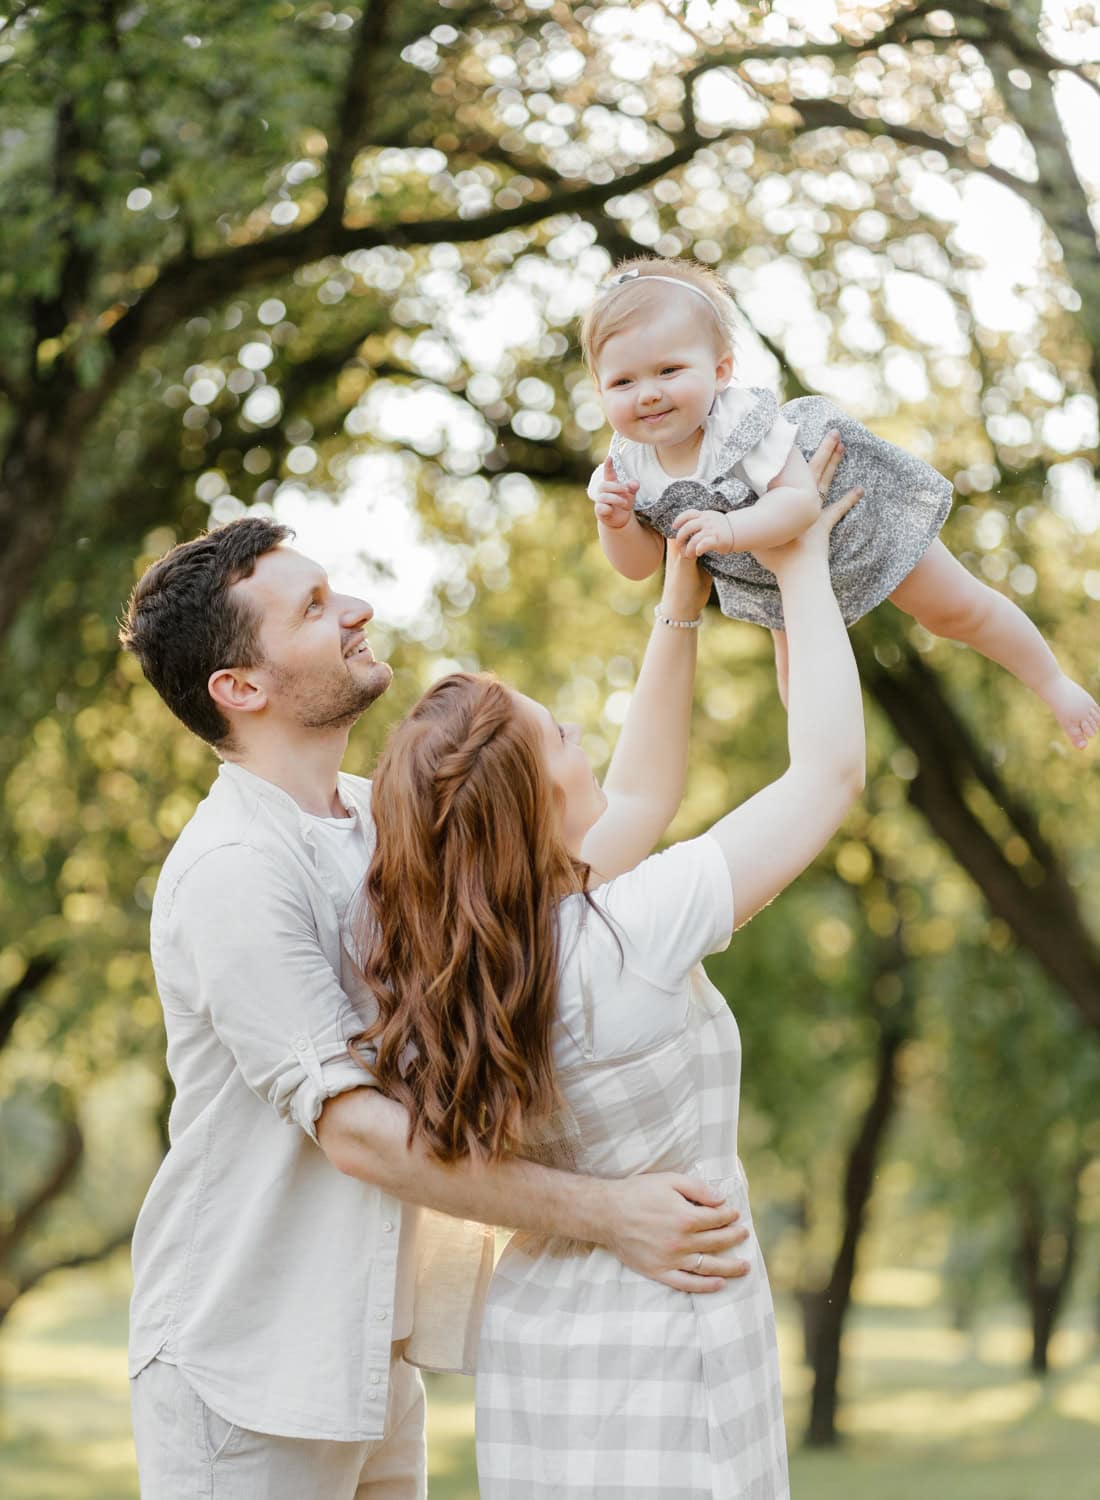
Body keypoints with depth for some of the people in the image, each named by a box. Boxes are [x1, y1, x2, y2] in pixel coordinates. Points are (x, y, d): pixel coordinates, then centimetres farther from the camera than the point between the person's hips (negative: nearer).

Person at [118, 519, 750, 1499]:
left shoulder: (381, 819, 8)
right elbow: (357, 1130, -26)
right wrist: (609, 1216, -28)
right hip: (245, 1370, -8)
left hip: (373, 1357, 8)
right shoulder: (231, 873, -21)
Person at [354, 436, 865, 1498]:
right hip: (660, 1354, -8)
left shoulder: (467, 959, 2)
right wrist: (801, 569, -2)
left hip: (536, 1333, 8)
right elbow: (830, 773, -13)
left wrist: (682, 599, 17)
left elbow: (639, 795, 16)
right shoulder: (626, 938, -20)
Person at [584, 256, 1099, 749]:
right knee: (799, 672, 21)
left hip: (854, 519, -5)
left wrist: (733, 529, -62)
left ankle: (1053, 683, 31)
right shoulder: (630, 465, -24)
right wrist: (615, 523, -36)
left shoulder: (745, 425, -40)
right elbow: (639, 564, -15)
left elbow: (800, 500, -47)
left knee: (957, 609, 9)